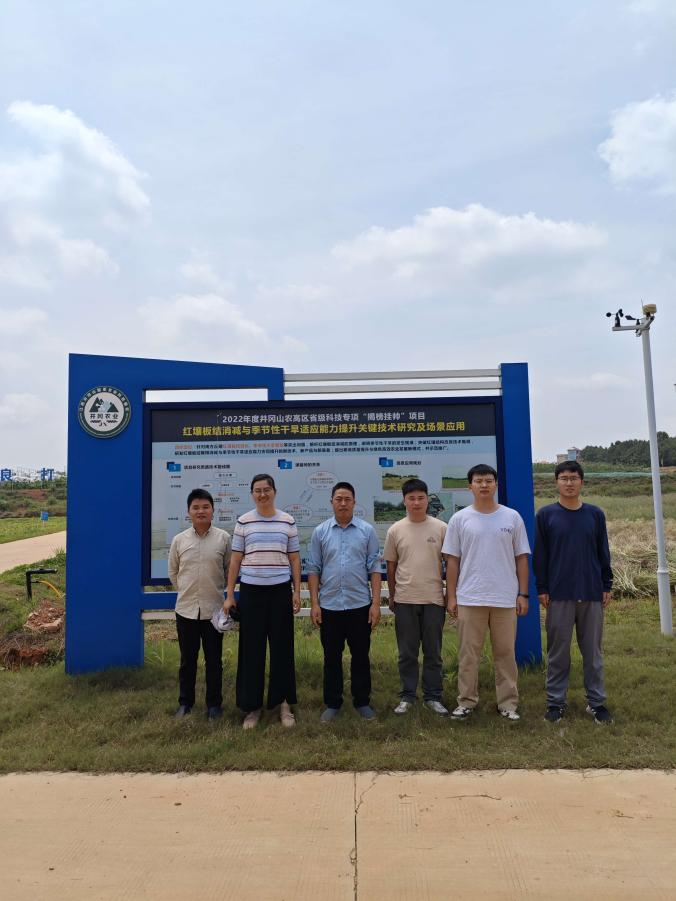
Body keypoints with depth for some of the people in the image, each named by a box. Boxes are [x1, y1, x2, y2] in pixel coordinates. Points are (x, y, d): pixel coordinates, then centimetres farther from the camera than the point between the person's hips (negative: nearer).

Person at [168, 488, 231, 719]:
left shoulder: (223, 538, -5)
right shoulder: (179, 540, 0)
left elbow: (229, 569, 5)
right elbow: (173, 572, 11)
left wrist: (215, 589, 8)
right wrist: (186, 590, 11)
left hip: (214, 609, -1)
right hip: (185, 609, 1)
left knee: (214, 660, 10)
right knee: (187, 660, 14)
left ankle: (214, 704, 24)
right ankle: (185, 702, 30)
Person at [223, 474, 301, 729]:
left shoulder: (287, 521, 3)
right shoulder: (243, 522, 1)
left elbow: (294, 559, 7)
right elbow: (235, 560, 4)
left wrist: (297, 591, 2)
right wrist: (229, 595, 1)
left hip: (280, 591, 0)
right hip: (251, 592, 0)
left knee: (282, 648, 6)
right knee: (251, 649, 5)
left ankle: (284, 703, 20)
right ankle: (252, 706, 19)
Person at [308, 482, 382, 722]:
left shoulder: (367, 530, 0)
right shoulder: (320, 532, 2)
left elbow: (374, 568, 0)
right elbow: (314, 569, 3)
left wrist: (376, 603, -6)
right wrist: (314, 604, -2)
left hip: (360, 605, -1)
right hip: (329, 606, 1)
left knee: (360, 656, 10)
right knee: (332, 657, 11)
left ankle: (362, 702, 25)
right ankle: (332, 704, 24)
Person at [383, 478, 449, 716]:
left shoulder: (440, 528, -1)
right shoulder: (395, 530, 1)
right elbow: (391, 566, 8)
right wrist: (392, 596, 10)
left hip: (434, 599, 0)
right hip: (405, 600, 1)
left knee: (433, 652, 9)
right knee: (407, 653, 10)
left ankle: (433, 697, 22)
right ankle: (407, 696, 22)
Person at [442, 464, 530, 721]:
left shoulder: (512, 517, 2)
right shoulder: (459, 519, 0)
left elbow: (521, 558, 5)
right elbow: (452, 560, 2)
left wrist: (523, 594, 1)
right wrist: (451, 596, -1)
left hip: (505, 599, 1)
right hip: (469, 599, 0)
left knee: (505, 652, 11)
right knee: (468, 653, 8)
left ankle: (508, 703, 24)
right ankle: (466, 701, 21)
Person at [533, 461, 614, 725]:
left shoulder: (595, 514, 5)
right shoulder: (546, 515, -1)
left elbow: (604, 553, 9)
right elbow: (539, 555, 0)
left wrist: (607, 586, 7)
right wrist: (542, 588, -3)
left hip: (592, 594, 2)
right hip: (558, 596, -1)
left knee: (593, 651, 10)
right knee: (558, 652, 6)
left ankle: (596, 701, 23)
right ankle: (555, 701, 18)